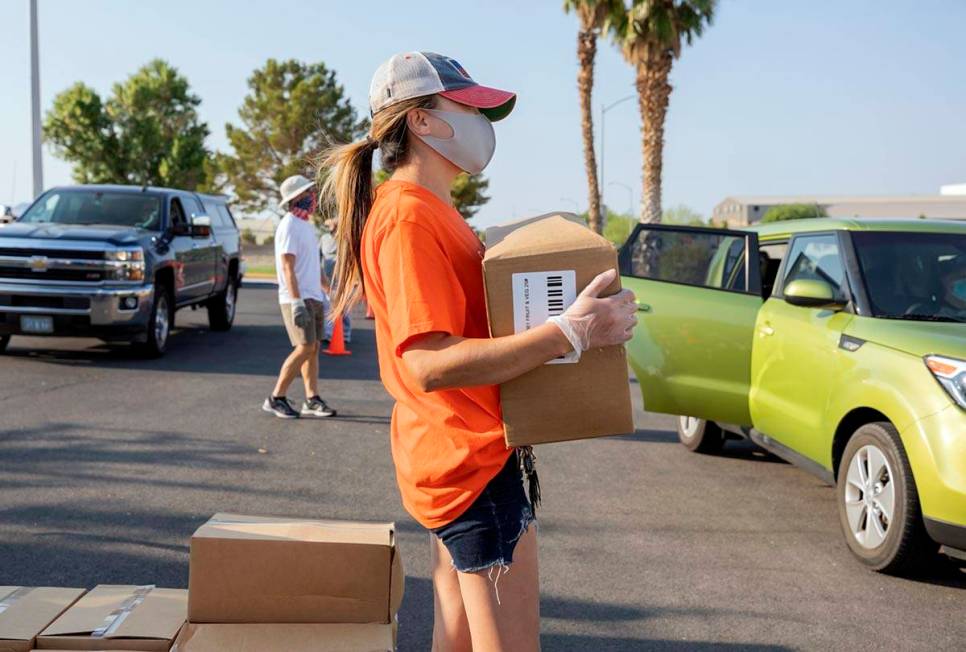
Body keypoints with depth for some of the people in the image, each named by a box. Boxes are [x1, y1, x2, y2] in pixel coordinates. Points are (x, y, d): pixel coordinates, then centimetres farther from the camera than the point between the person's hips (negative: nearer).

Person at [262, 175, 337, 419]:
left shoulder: (307, 224, 17)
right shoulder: (289, 225, -12)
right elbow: (287, 267, -19)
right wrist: (297, 301, -25)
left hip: (314, 297, 9)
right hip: (298, 298, -9)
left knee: (313, 349, 7)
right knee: (304, 348, -12)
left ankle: (312, 401, 11)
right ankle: (276, 398, -4)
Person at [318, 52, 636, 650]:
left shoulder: (434, 211, 15)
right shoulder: (408, 216, -18)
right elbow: (430, 364, -27)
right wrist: (569, 333, -31)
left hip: (458, 460, 11)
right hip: (473, 464, -11)